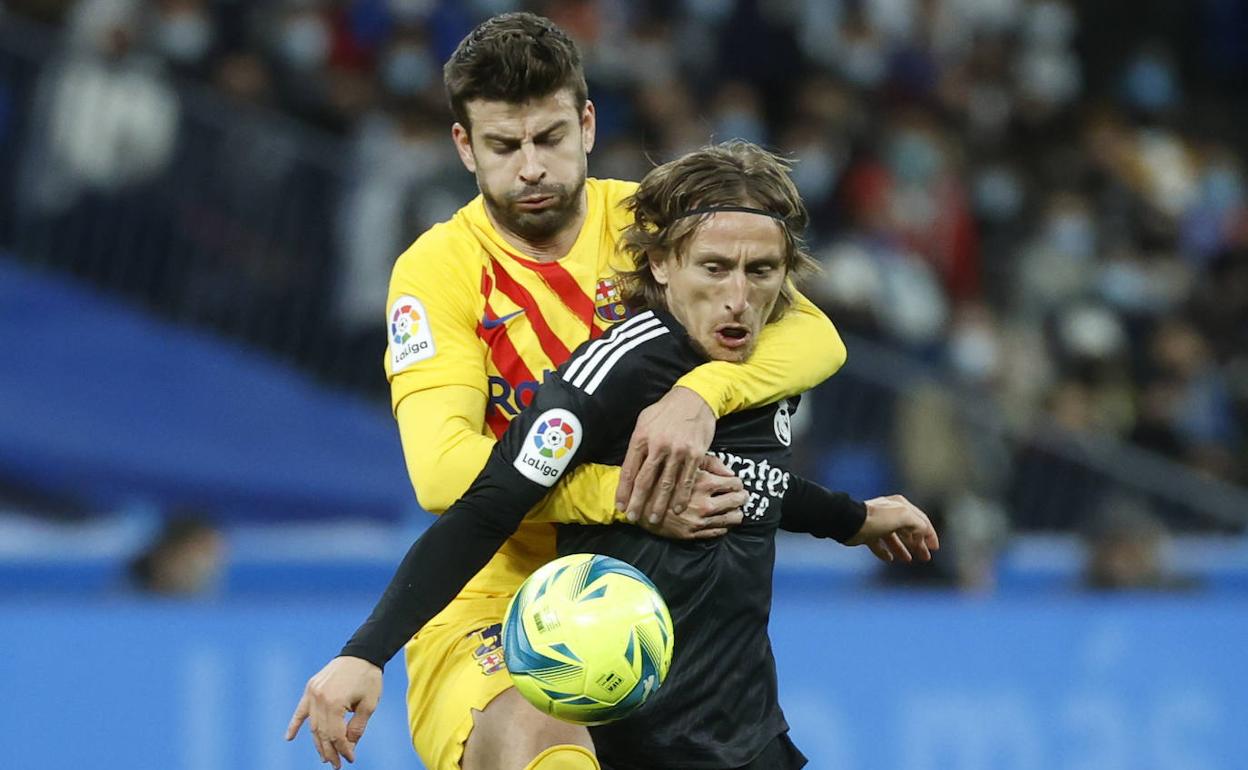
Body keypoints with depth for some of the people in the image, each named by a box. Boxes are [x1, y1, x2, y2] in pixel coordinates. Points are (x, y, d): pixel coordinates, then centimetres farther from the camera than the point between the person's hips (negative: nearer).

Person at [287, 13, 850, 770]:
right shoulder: (439, 268, -6)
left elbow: (814, 335, -12)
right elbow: (443, 470, -20)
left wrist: (700, 394, -33)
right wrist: (626, 495, -32)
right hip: (494, 602, -6)